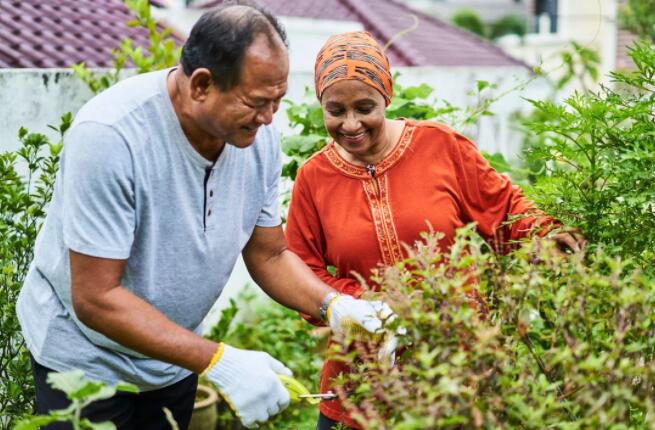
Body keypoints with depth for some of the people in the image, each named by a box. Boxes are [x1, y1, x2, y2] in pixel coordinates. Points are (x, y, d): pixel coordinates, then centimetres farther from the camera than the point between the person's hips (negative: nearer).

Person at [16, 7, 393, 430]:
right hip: (87, 357, -5)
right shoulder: (109, 137, -30)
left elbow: (269, 257, -1)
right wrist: (219, 362, -33)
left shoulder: (260, 137, -13)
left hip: (175, 355, 6)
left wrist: (335, 306, -20)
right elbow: (96, 298, -29)